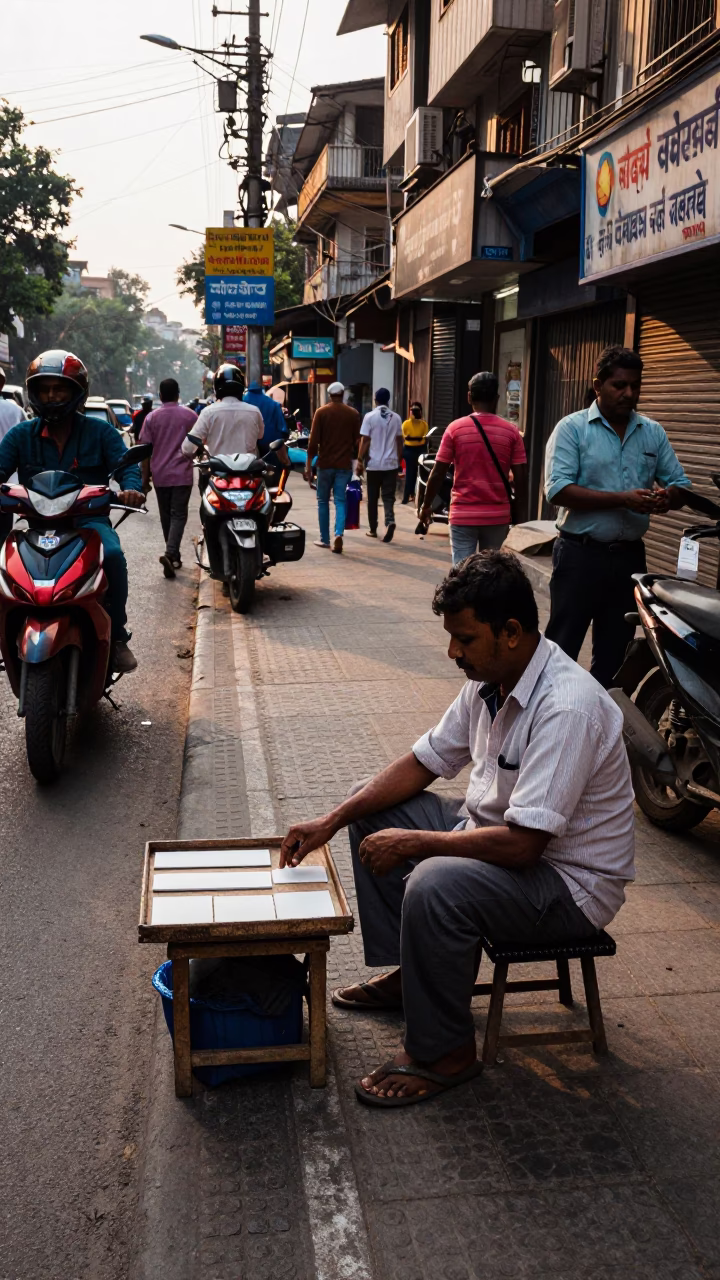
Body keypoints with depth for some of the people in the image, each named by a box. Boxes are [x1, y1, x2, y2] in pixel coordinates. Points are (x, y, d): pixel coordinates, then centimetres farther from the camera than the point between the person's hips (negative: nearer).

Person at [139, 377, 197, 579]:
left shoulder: (151, 417, 1)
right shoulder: (190, 416, -2)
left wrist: (145, 478, 6)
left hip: (160, 474, 2)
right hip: (182, 474, -2)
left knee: (166, 516, 14)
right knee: (178, 515, -3)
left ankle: (174, 556, 22)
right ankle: (170, 553, -22)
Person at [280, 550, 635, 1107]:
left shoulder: (567, 708, -31)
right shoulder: (490, 681, -2)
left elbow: (520, 845, -33)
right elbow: (423, 763, 6)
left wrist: (411, 842, -23)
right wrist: (330, 822, -2)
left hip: (571, 882, -9)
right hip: (498, 832, 9)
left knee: (436, 885, -34)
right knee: (372, 809, 9)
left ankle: (444, 1052, -9)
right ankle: (408, 974, 18)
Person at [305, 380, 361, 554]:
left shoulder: (321, 412, -3)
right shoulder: (353, 414, 2)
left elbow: (313, 441, -6)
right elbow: (357, 441, 4)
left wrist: (308, 465, -1)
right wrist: (354, 458, 15)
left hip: (325, 463, -1)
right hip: (345, 464, 1)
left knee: (323, 501, 12)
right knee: (340, 501, 2)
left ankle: (324, 539, 16)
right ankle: (339, 534, -19)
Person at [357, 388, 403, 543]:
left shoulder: (370, 417, -5)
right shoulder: (396, 417, 4)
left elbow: (365, 440, -7)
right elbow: (399, 441, 7)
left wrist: (360, 460, -1)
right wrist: (399, 460, 16)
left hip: (374, 464, -2)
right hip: (391, 463, 2)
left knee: (373, 498, 10)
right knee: (388, 496, 4)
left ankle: (373, 529, 17)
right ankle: (390, 521, -21)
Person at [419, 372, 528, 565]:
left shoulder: (455, 429, -4)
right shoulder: (511, 431, -1)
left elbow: (438, 473, -2)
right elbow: (521, 478, -2)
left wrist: (426, 506, 11)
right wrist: (520, 517, 6)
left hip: (463, 514, -1)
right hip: (498, 515, 1)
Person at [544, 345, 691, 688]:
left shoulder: (654, 433, 9)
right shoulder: (572, 428, -6)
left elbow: (680, 485, 10)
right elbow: (557, 489, -17)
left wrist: (668, 497, -16)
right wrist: (621, 499, -23)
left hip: (630, 556, 5)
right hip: (580, 555, -5)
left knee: (614, 651, 14)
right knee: (562, 646, 2)